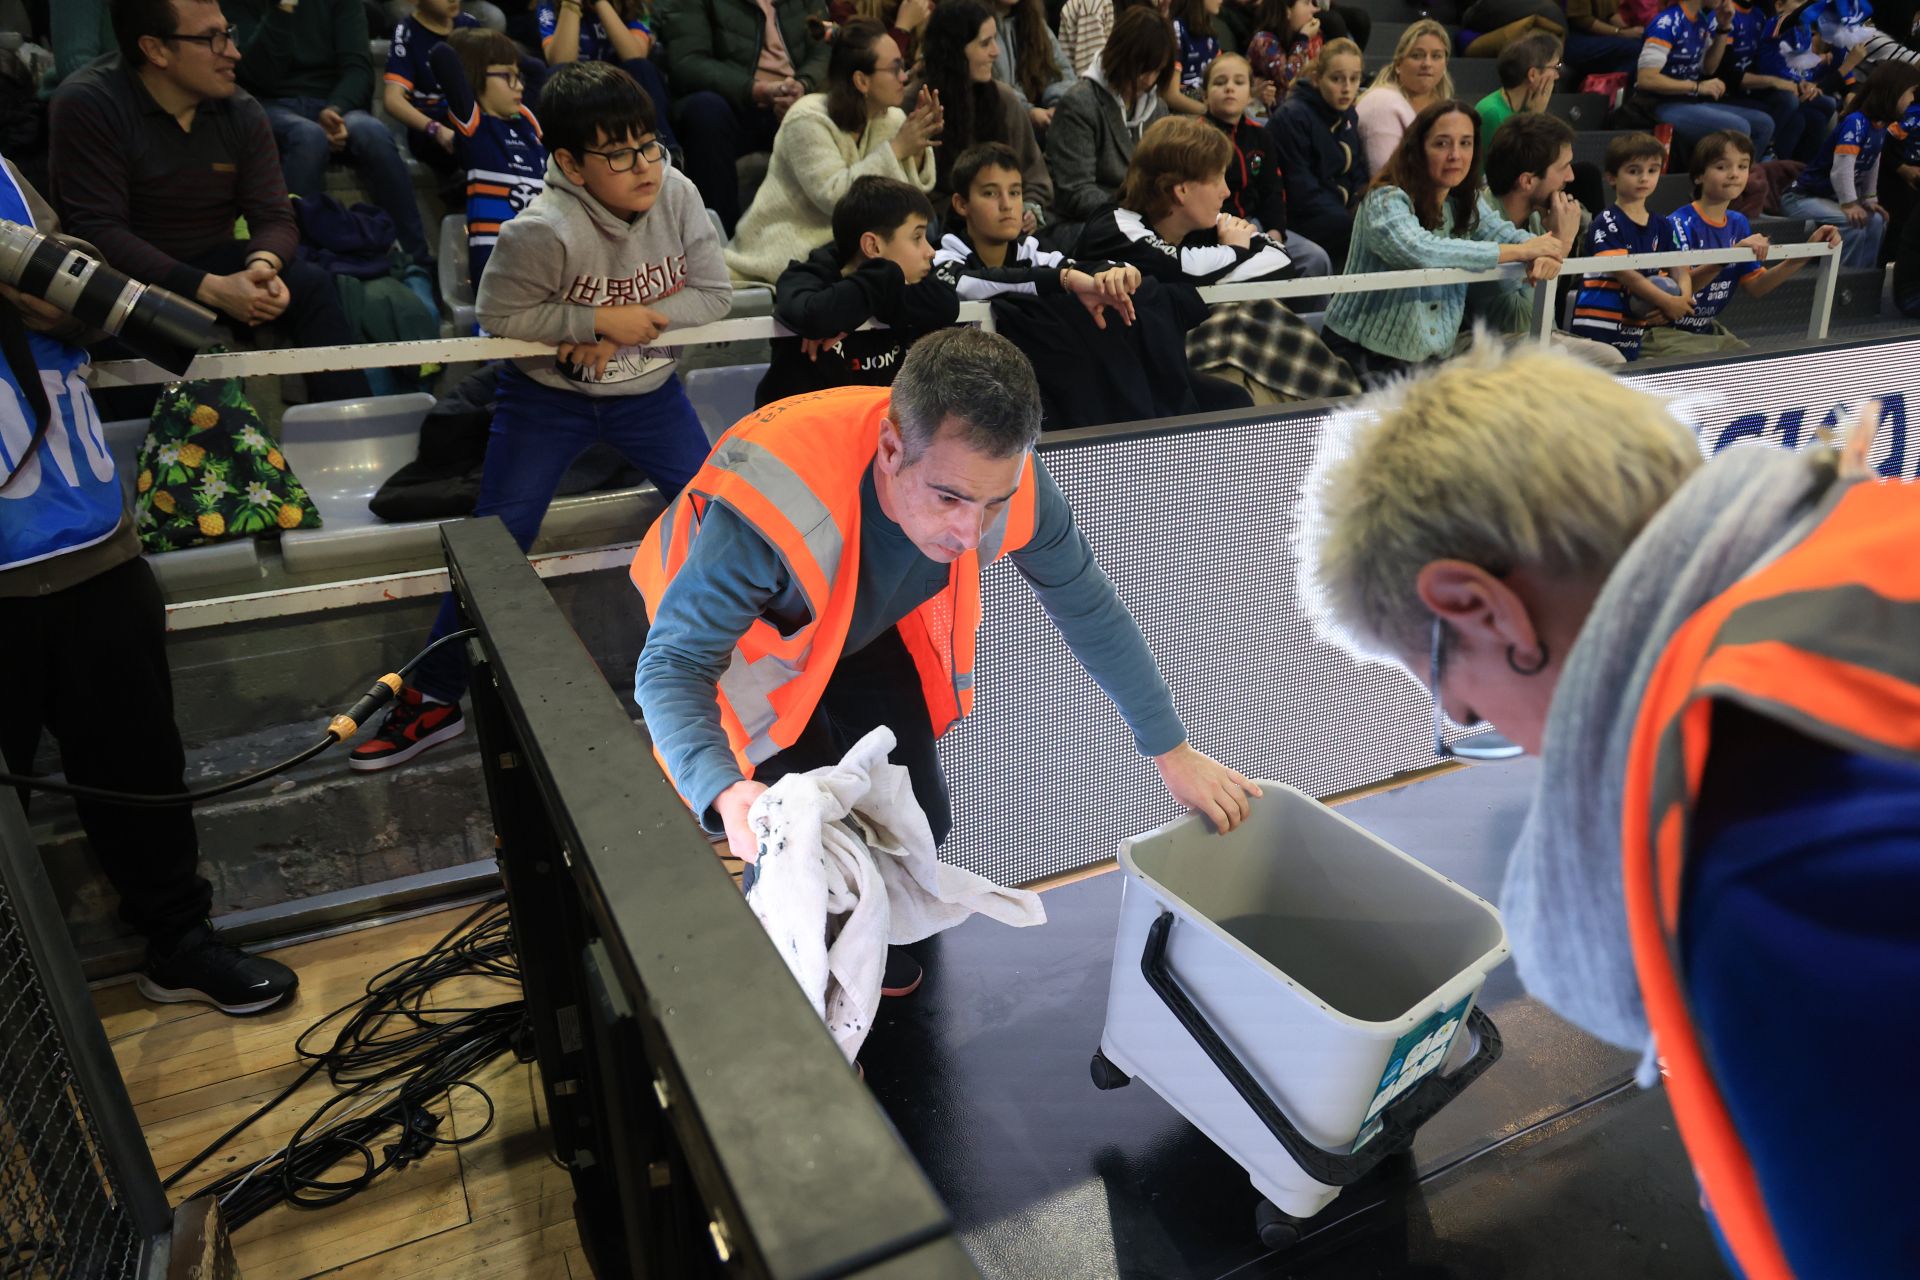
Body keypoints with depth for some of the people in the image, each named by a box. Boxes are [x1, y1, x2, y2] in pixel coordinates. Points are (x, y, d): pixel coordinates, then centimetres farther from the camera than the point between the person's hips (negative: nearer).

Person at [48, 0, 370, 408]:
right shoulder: (86, 106, -16)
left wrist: (261, 265, -30)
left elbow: (274, 216, -4)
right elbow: (98, 229, -23)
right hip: (124, 276, -4)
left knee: (311, 284, -20)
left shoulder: (242, 111, -3)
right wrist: (210, 289, -35)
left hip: (212, 262, 4)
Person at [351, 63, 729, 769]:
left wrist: (626, 329, -22)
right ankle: (433, 699, 10)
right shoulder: (543, 231, -27)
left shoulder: (676, 195, -14)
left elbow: (714, 293, -10)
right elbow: (499, 314, -19)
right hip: (547, 396, -3)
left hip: (647, 390, 4)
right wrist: (602, 319, -24)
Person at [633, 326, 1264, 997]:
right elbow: (672, 665, -37)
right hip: (753, 633, -3)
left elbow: (1091, 611, -15)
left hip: (868, 629, 4)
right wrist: (726, 793, -56)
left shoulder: (998, 477, -31)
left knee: (919, 820, 2)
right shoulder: (771, 506, -45)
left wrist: (1173, 751, -9)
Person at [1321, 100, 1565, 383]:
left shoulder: (1465, 205, 10)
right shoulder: (1386, 200, -14)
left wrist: (1540, 252, -23)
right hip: (1362, 358, -7)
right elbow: (1420, 250, -31)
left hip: (1432, 359, 7)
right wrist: (1521, 251, -24)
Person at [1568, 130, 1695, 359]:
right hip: (1597, 332, -6)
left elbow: (1680, 271, 8)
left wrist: (1683, 300, -14)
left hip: (1636, 334, 7)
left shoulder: (1662, 227, 16)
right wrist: (1667, 302, -18)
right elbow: (1623, 272, -15)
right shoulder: (1606, 223, -5)